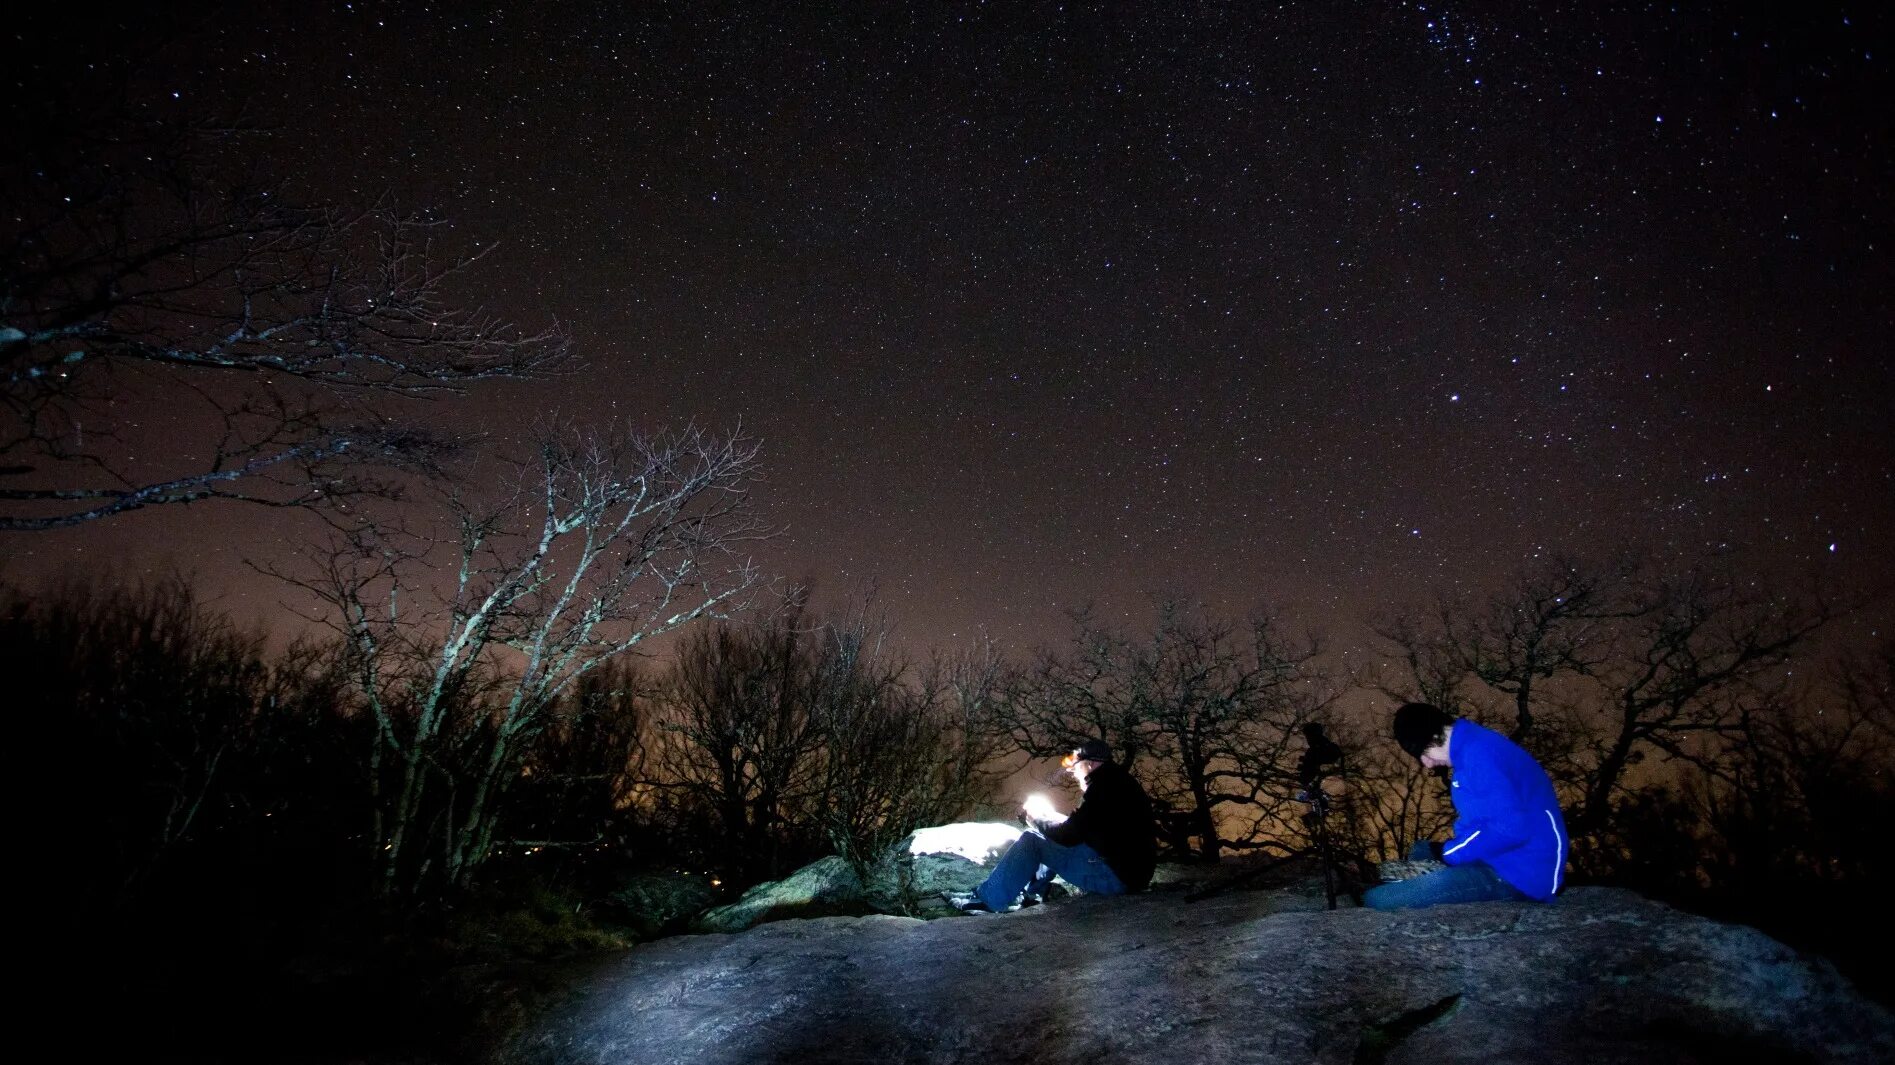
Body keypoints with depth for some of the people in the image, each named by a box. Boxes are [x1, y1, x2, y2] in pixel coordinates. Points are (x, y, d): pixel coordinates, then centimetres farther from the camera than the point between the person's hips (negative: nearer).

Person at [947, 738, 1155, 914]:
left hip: (1114, 875, -10)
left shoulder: (1103, 786, -16)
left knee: (1031, 840, -6)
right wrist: (1050, 817, 13)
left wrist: (1038, 820, 2)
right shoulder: (1119, 783, 14)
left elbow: (1068, 835, -15)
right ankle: (1030, 892, 29)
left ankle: (988, 900, 0)